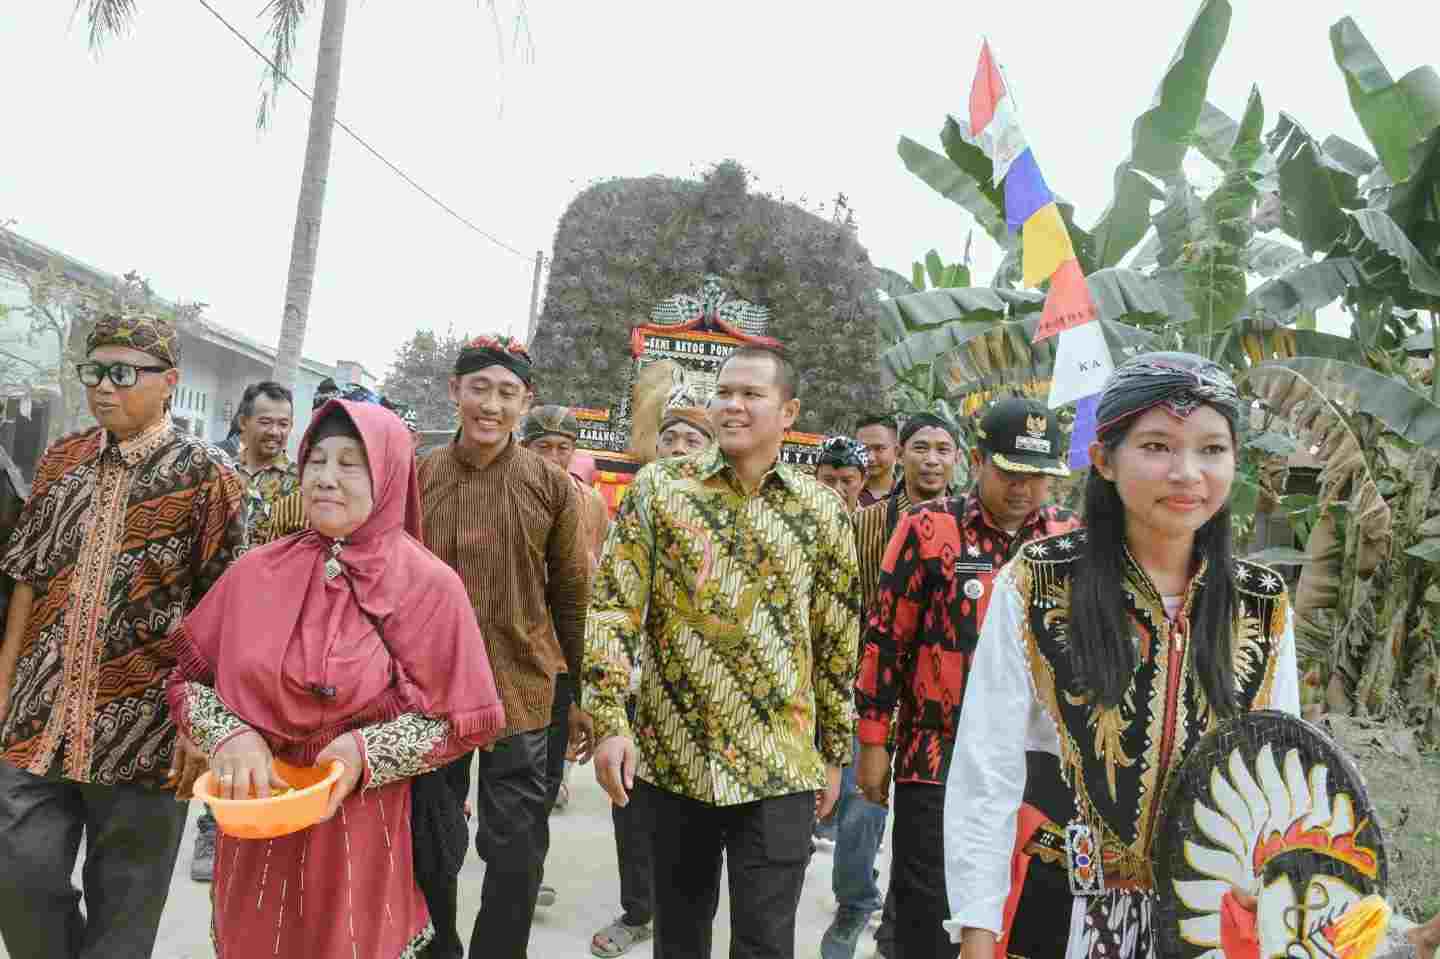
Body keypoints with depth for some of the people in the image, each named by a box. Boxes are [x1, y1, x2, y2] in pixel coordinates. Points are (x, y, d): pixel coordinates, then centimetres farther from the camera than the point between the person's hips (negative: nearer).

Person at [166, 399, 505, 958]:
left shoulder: (429, 585, -10)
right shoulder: (255, 572, -1)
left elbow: (466, 719, -7)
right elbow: (187, 679, 5)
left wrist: (368, 754, -21)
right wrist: (229, 737, -14)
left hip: (361, 837, -3)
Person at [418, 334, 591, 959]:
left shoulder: (552, 487, -4)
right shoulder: (416, 478, -1)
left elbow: (571, 597, 1)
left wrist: (580, 696, 2)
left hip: (523, 691, -1)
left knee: (517, 853, 6)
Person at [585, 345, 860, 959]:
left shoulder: (821, 511, 2)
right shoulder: (658, 487, -1)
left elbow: (836, 643, 8)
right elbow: (612, 607, -4)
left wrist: (834, 752, 10)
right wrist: (610, 722, -12)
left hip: (779, 767, 0)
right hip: (670, 756, 1)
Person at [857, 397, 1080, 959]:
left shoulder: (1070, 538, 3)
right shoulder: (928, 528, -8)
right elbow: (886, 637, -6)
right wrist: (873, 743, -6)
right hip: (936, 757, -3)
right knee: (926, 911, 6)